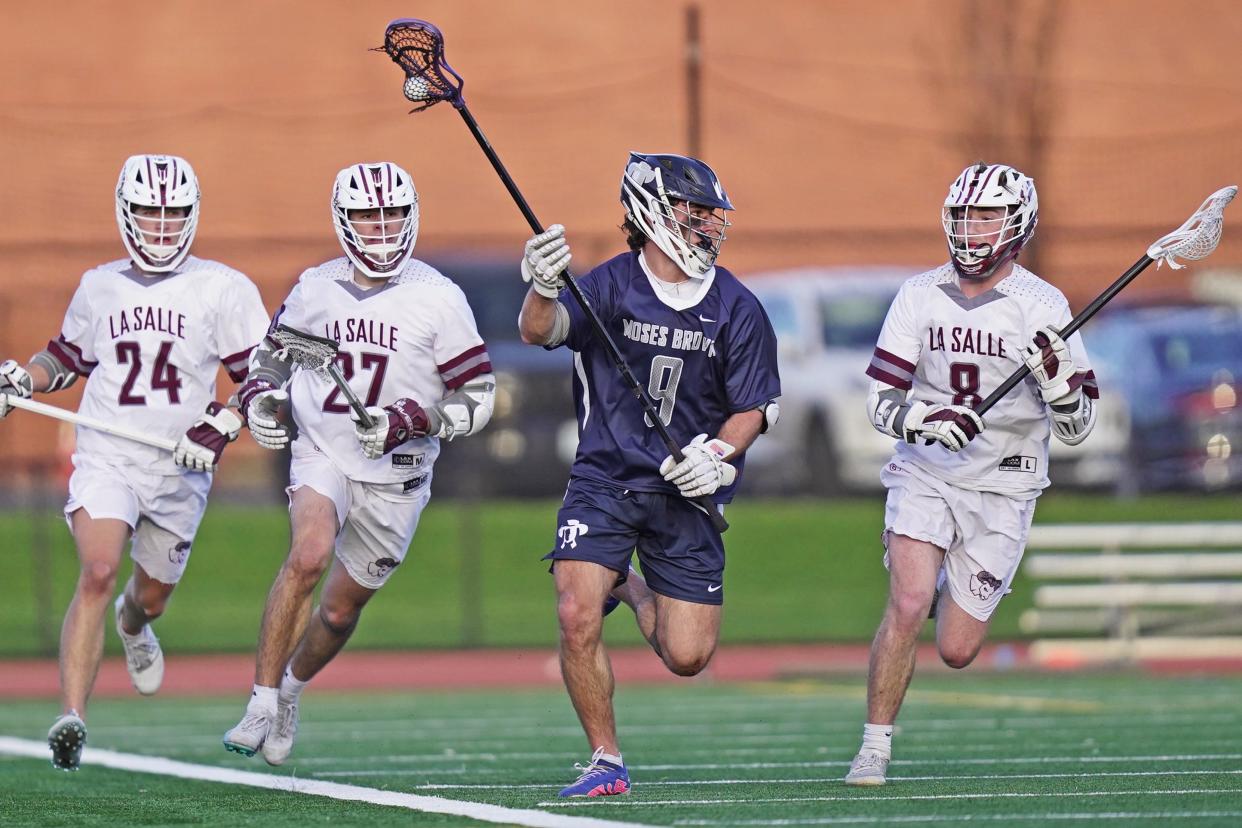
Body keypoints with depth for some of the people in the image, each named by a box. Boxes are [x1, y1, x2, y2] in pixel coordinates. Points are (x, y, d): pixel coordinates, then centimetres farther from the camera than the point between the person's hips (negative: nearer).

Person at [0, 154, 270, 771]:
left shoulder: (221, 290, -2)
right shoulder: (99, 287, 8)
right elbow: (69, 357, 24)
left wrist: (221, 426, -15)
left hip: (180, 473, 1)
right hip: (105, 460, -1)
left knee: (151, 595, 17)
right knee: (97, 574, -23)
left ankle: (133, 625, 58)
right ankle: (71, 718, -29)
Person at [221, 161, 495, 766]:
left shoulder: (438, 300, -10)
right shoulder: (315, 290, -1)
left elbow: (477, 398, -7)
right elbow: (272, 352, 17)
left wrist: (407, 420, -21)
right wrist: (259, 397, -4)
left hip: (395, 477, 0)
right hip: (321, 454, 0)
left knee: (342, 609, 11)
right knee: (310, 554, -29)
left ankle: (291, 690, 42)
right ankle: (262, 702, -23)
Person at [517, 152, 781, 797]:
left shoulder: (737, 309, -1)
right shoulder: (610, 286, -7)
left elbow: (756, 408, 5)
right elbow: (540, 331, -23)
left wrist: (716, 453, -15)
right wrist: (543, 290, -45)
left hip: (686, 494, 2)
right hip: (604, 480, -2)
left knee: (687, 657, -2)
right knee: (577, 619, -20)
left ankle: (633, 591, 33)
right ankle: (606, 762, 0)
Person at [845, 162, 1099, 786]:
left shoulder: (1042, 308, -8)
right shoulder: (920, 295, -2)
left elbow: (1076, 428, -6)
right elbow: (881, 401, -5)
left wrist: (1054, 377, -27)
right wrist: (926, 420, -26)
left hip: (1003, 489, -1)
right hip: (925, 474, 1)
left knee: (956, 651, 0)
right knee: (906, 607, -21)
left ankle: (953, 591, 36)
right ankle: (875, 748, -8)